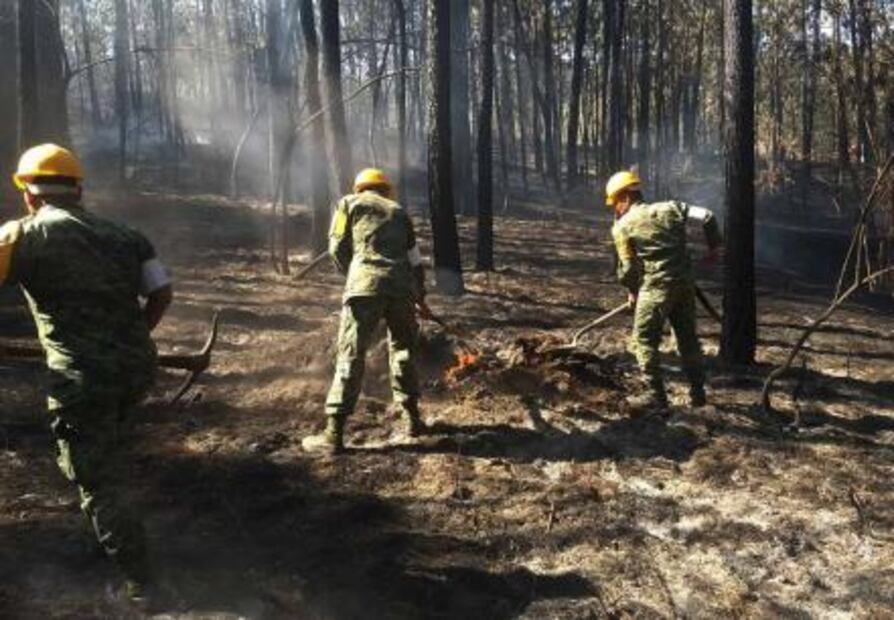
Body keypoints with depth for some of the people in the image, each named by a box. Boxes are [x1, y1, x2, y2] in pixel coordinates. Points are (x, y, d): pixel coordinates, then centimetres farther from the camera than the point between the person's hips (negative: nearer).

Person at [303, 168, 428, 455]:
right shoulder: (398, 211, 25)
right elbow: (415, 259, 24)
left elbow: (338, 249, 9)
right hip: (402, 287, 3)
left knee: (351, 356, -4)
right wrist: (420, 296, 38)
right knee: (403, 351, 21)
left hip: (366, 286, -3)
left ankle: (334, 434, -7)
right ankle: (411, 417, 24)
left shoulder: (349, 203, 17)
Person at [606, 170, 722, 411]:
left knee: (644, 340, 6)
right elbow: (706, 216, 4)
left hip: (656, 286, -6)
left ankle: (657, 395, 4)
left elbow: (628, 266, 0)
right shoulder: (670, 207, 10)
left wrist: (633, 291, 16)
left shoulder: (622, 226, -2)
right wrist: (714, 245, 17)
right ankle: (697, 392, 23)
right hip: (685, 282, 6)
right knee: (688, 338, 16)